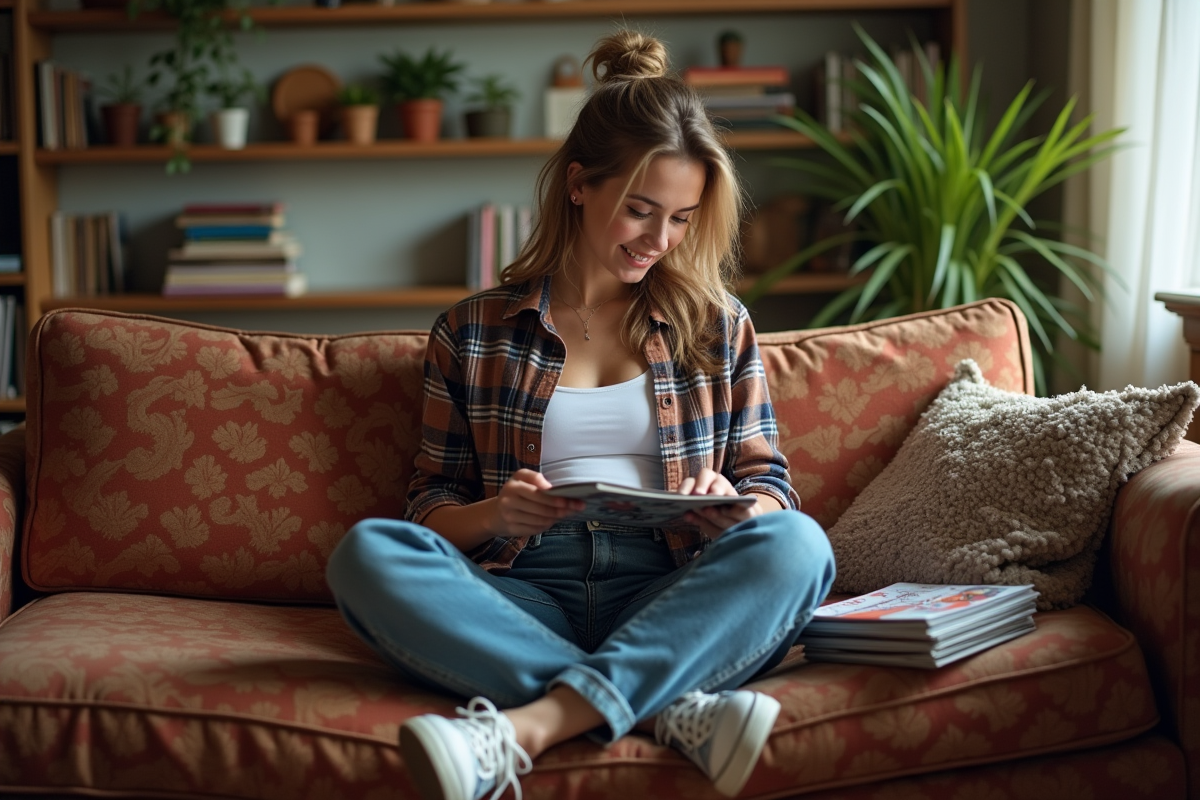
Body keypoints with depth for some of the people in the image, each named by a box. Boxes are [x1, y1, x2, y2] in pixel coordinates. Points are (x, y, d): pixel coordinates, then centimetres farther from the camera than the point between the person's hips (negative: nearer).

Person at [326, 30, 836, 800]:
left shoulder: (717, 325, 17)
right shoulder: (473, 331, 14)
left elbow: (771, 485, 15)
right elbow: (431, 503, 13)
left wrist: (734, 505, -9)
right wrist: (493, 516, -11)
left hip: (672, 604, 1)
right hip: (525, 602, 0)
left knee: (796, 543, -31)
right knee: (368, 553, -29)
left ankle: (529, 725, -41)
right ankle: (674, 709, -37)